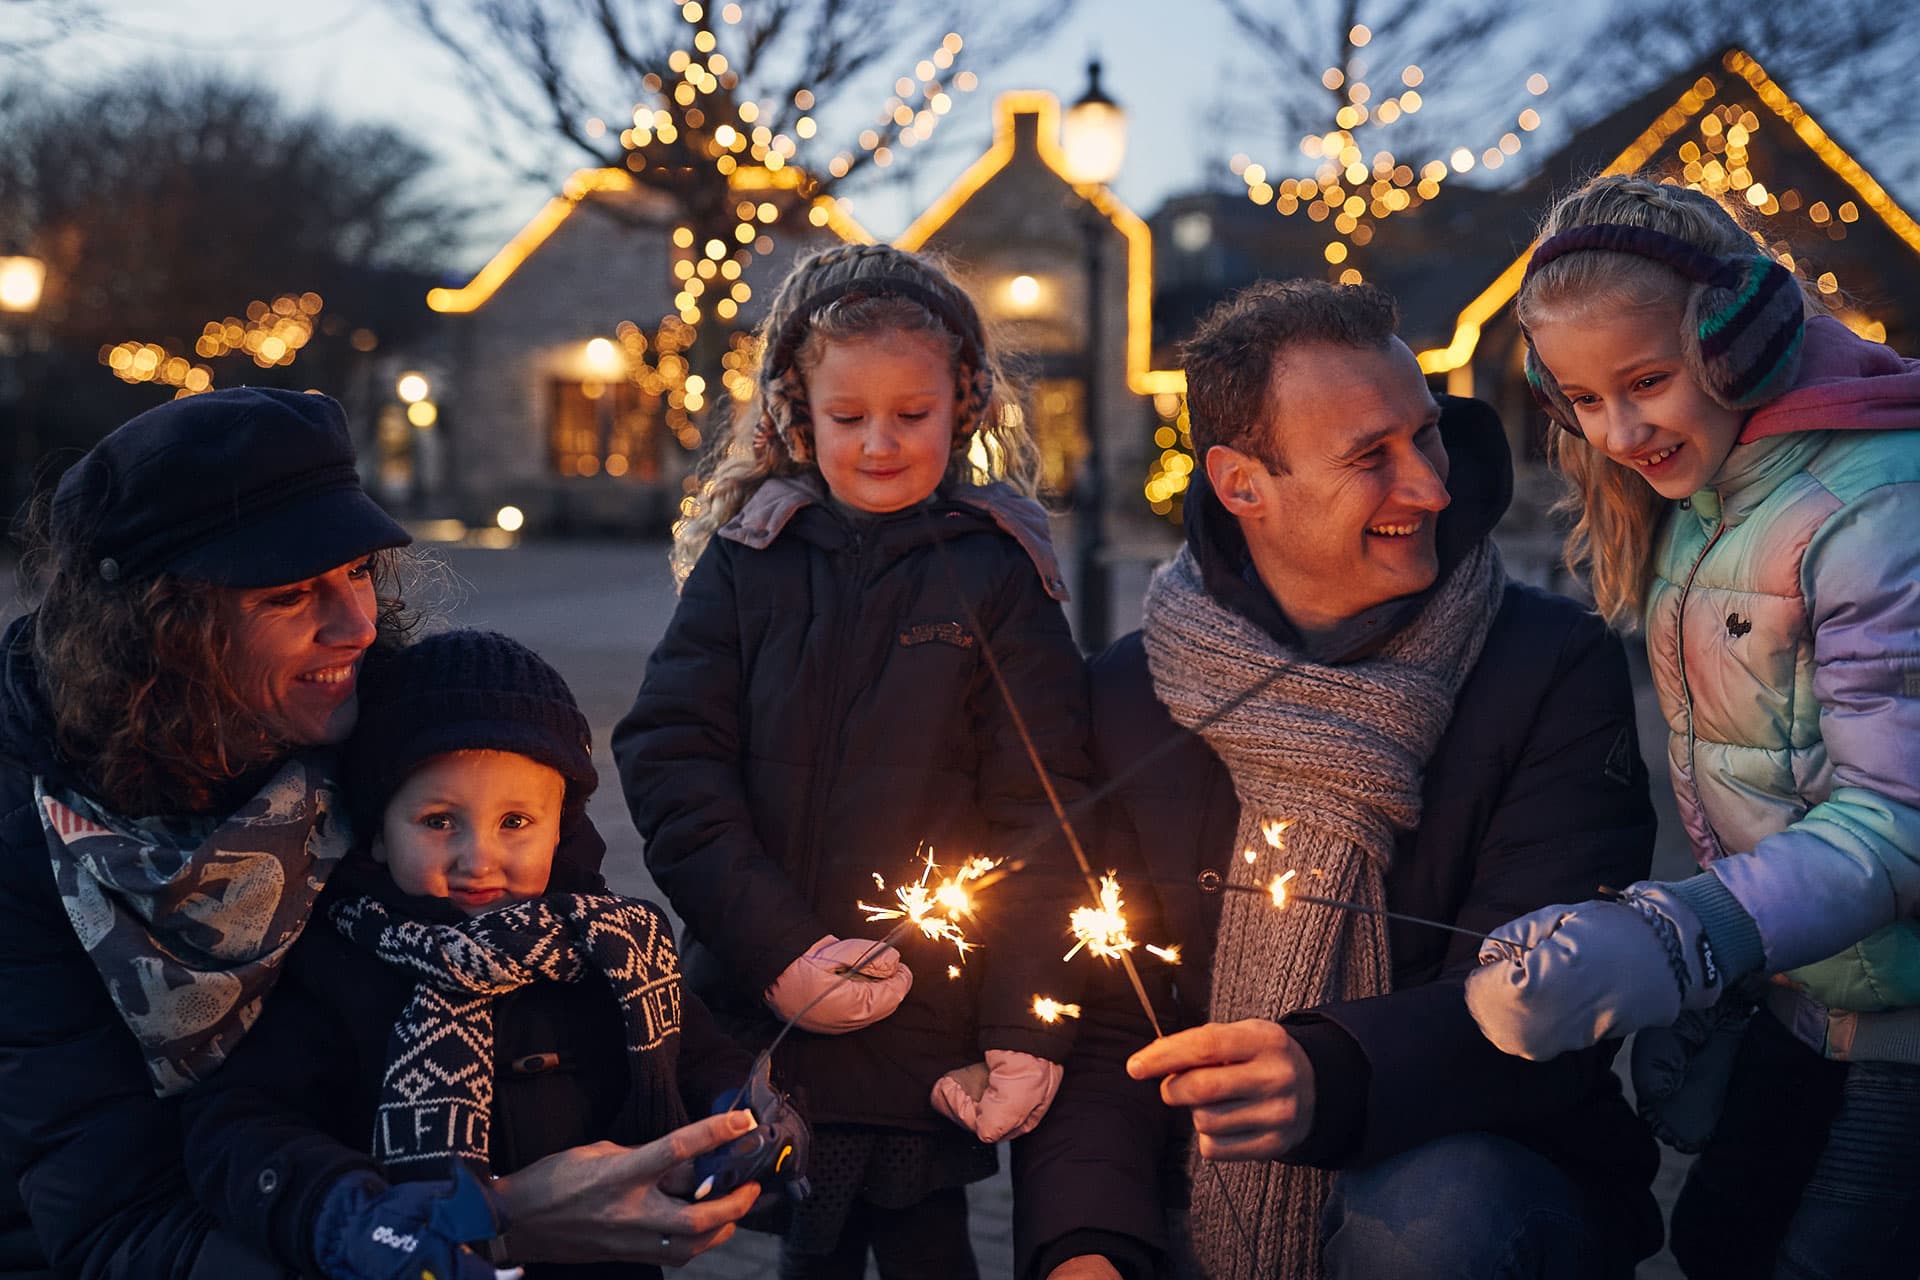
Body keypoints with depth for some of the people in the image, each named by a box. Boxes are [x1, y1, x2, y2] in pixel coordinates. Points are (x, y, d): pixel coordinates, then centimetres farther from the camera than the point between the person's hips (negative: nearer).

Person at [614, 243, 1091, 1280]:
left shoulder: (996, 573, -1)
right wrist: (776, 951, -12)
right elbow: (668, 758, -3)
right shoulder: (745, 561, 4)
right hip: (763, 1016, 2)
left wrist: (1022, 1033, -10)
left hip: (934, 1036, -1)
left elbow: (1039, 812, -4)